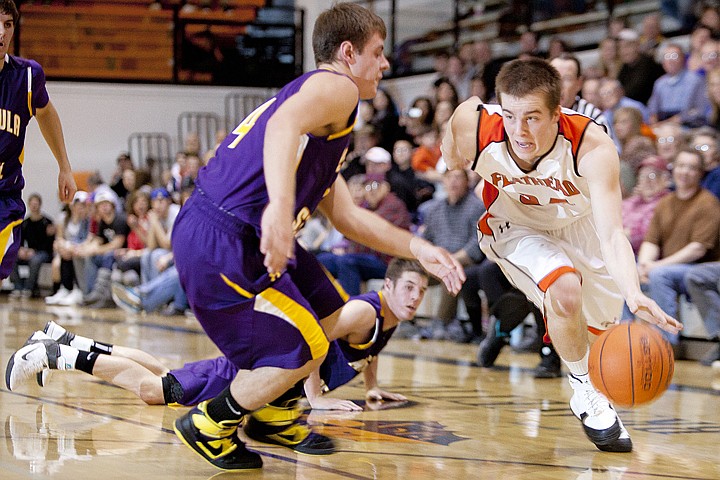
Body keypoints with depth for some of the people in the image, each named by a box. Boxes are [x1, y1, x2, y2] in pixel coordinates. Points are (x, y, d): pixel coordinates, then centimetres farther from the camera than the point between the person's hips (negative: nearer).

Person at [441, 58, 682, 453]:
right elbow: (450, 166, -9)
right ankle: (585, 393, -5)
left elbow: (611, 233, -46)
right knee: (565, 290, -29)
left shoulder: (592, 146, -39)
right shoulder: (472, 125, -35)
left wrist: (634, 295, -62)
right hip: (515, 228, -1)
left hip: (578, 224, 1)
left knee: (598, 324, 14)